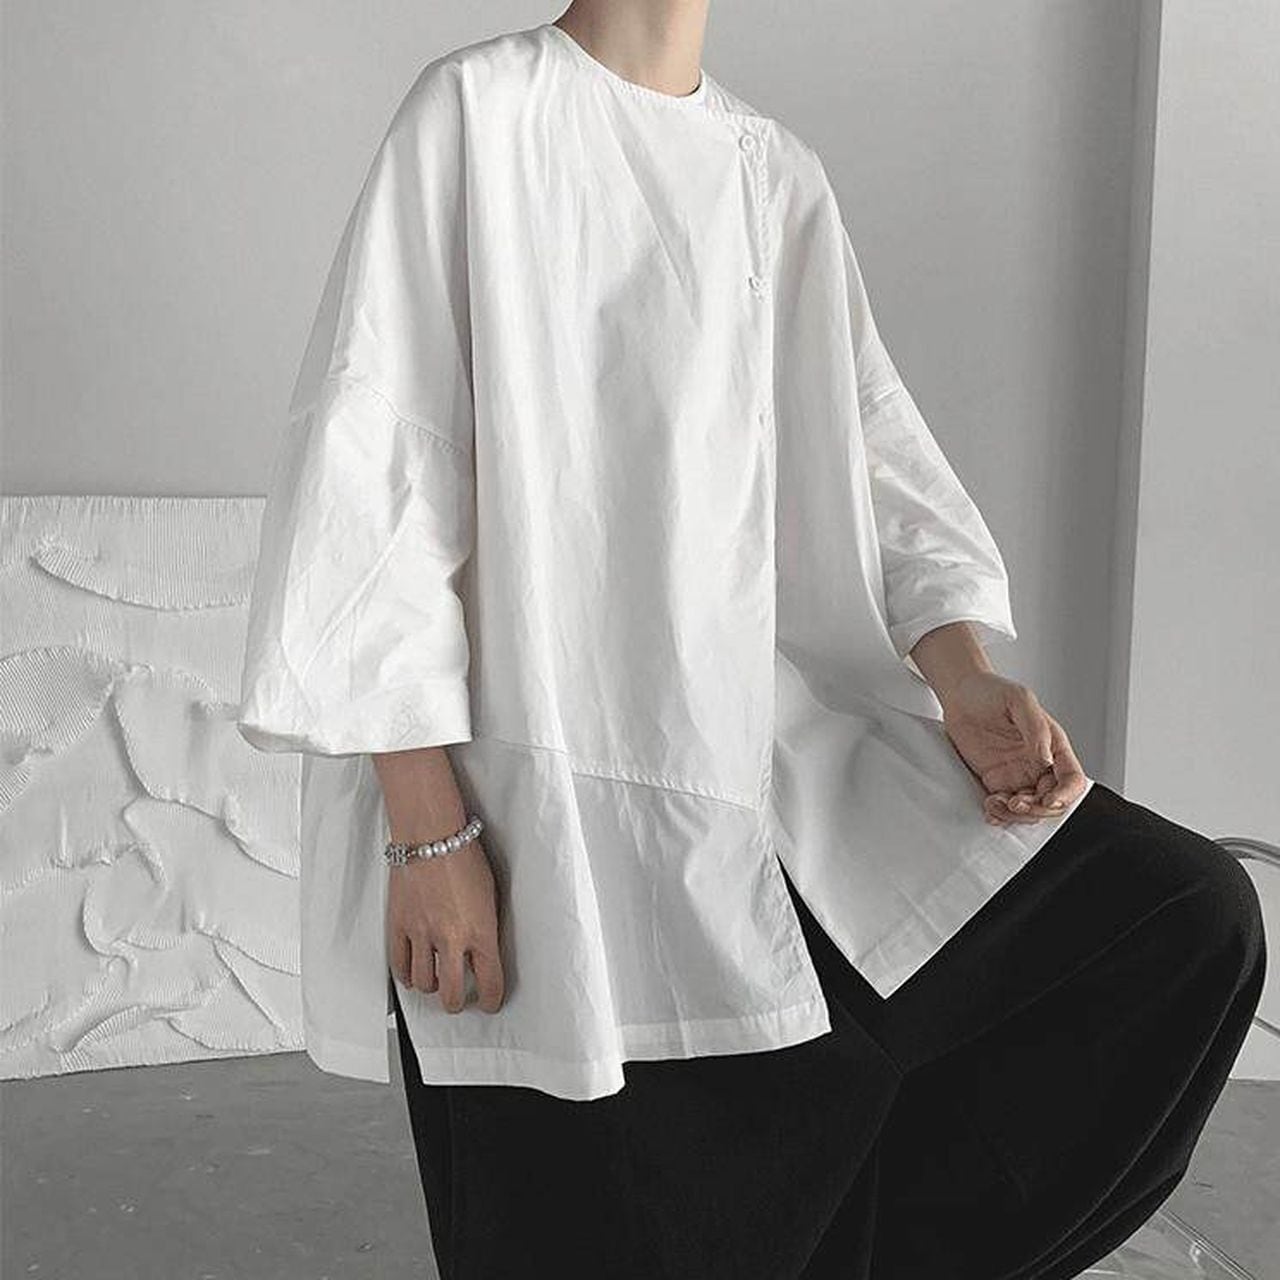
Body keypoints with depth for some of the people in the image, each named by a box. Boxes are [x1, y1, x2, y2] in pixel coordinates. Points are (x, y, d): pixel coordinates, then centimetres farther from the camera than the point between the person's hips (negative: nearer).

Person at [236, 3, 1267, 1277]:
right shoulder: (479, 108, -2)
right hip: (554, 776, -5)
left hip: (772, 737, 5)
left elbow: (874, 454, 9)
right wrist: (426, 832, -15)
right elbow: (366, 461, -9)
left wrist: (964, 676, -10)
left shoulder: (782, 175, 14)